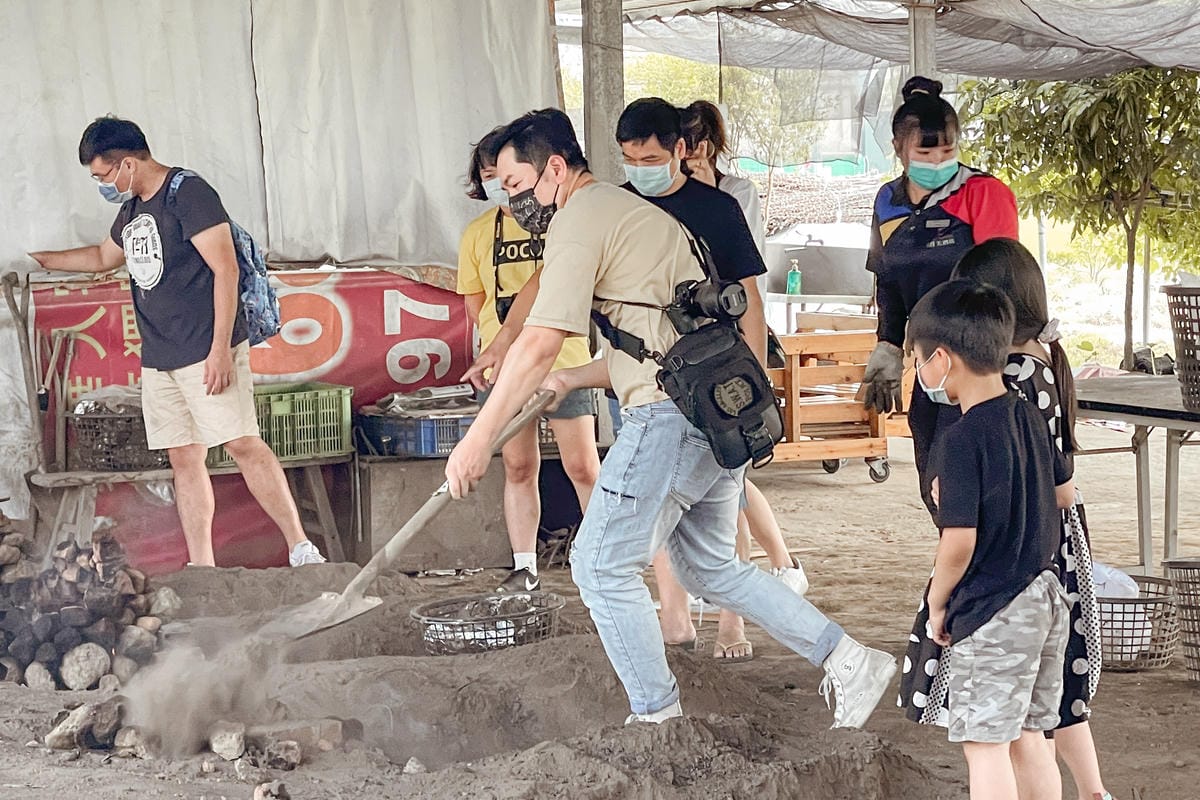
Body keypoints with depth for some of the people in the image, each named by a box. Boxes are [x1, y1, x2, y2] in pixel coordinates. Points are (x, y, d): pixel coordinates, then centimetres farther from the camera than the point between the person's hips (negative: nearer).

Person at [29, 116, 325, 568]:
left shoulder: (188, 194, -10)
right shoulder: (133, 209, 17)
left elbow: (226, 268, -16)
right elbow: (104, 257, 38)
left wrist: (221, 349, -21)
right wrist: (39, 260, 36)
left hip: (207, 352, -8)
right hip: (158, 359, 8)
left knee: (244, 445, -11)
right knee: (183, 459, 6)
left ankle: (301, 551, -7)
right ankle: (201, 570, 8)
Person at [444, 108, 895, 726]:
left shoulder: (580, 217, -7)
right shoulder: (626, 209, 24)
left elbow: (539, 346, -15)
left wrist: (477, 440, -12)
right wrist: (571, 381, 21)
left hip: (672, 417, -10)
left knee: (602, 565, 0)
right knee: (711, 566, 19)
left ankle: (656, 719, 6)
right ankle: (848, 661, 18)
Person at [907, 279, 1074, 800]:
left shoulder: (962, 440, -19)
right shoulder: (1028, 416, 5)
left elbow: (959, 541, -22)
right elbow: (1064, 494, 18)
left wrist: (937, 604, -7)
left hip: (992, 615, -8)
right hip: (1046, 599, 8)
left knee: (984, 745, -2)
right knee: (1028, 739, 16)